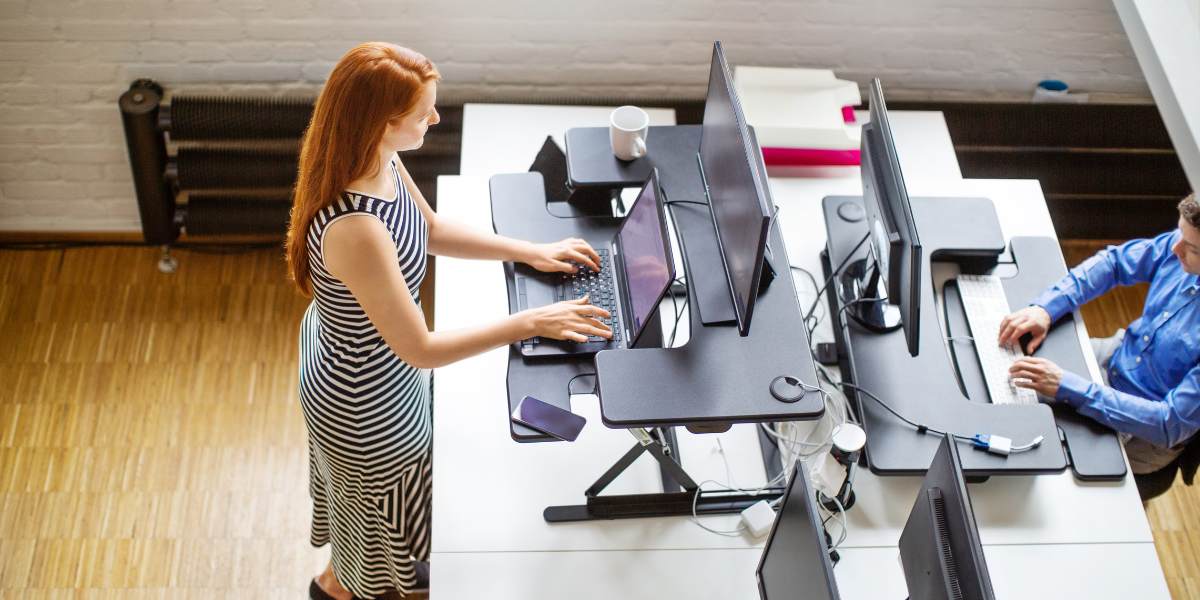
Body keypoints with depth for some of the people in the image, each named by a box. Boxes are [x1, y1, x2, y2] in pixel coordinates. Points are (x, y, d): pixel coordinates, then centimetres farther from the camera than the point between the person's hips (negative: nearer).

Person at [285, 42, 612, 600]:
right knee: (378, 497, 24)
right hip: (363, 396, -8)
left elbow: (432, 231, 5)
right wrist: (531, 323, -28)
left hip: (345, 348, 8)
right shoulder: (354, 230, -43)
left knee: (371, 489, 35)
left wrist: (531, 252, -1)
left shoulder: (381, 161, -16)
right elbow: (421, 350, -34)